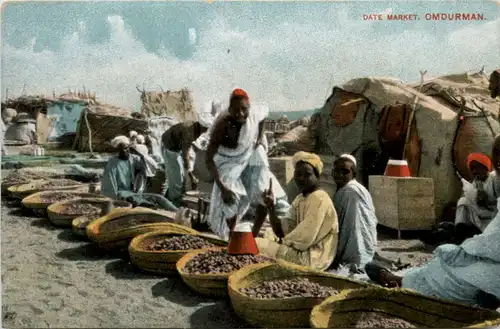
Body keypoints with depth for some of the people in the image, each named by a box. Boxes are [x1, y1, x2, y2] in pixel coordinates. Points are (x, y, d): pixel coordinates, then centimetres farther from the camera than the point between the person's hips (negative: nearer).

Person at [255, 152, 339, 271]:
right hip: (302, 250, 9)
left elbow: (306, 238, -22)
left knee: (256, 246, -12)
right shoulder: (299, 199, 11)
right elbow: (281, 231, 4)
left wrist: (283, 241, -9)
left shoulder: (319, 199, -16)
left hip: (312, 257, -9)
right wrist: (271, 207, -9)